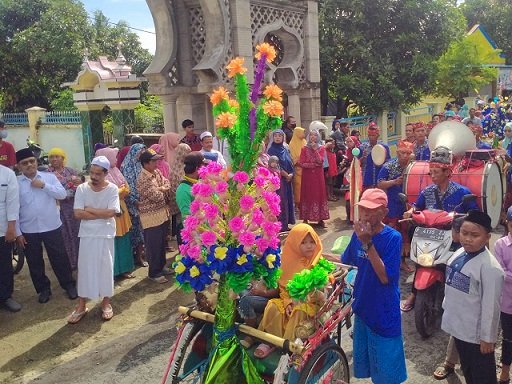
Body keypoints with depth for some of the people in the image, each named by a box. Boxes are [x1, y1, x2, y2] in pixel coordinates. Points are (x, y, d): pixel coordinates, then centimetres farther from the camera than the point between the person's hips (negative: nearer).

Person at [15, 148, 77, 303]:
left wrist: (44, 185, -18)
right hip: (28, 231, 1)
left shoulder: (49, 177, 0)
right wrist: (17, 232, -3)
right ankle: (43, 289, 29)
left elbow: (62, 194, -10)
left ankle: (69, 285, 24)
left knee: (59, 258, 8)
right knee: (35, 263, 12)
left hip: (52, 227, -1)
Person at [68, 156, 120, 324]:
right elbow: (78, 214, -12)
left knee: (106, 268, 8)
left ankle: (106, 303, 24)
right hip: (87, 234, 1)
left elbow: (111, 213, -19)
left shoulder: (112, 189, -8)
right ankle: (81, 306, 20)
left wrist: (90, 210, -12)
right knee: (84, 268, 7)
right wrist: (101, 214, -15)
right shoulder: (82, 188, -4)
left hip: (106, 235, -1)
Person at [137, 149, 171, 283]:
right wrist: (162, 190, -2)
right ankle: (154, 273, 15)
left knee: (162, 243, 18)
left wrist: (160, 189, -14)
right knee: (154, 246, 2)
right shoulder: (143, 179, -21)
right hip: (151, 217, -8)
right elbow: (157, 196, -23)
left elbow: (167, 185, 4)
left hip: (163, 213, 8)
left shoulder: (157, 172, 7)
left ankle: (161, 267, 33)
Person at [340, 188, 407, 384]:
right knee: (364, 358, 22)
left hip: (384, 312, -5)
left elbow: (385, 277, -26)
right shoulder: (358, 233, -5)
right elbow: (346, 261, 13)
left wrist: (368, 243, -31)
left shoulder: (393, 237, -20)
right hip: (363, 306, 6)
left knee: (386, 368, 10)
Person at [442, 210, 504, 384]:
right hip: (458, 325, 7)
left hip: (476, 333, -7)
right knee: (466, 369, 26)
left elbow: (490, 306, -20)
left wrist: (487, 337, -16)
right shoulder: (459, 253, -1)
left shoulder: (489, 267, -24)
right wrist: (447, 308, 16)